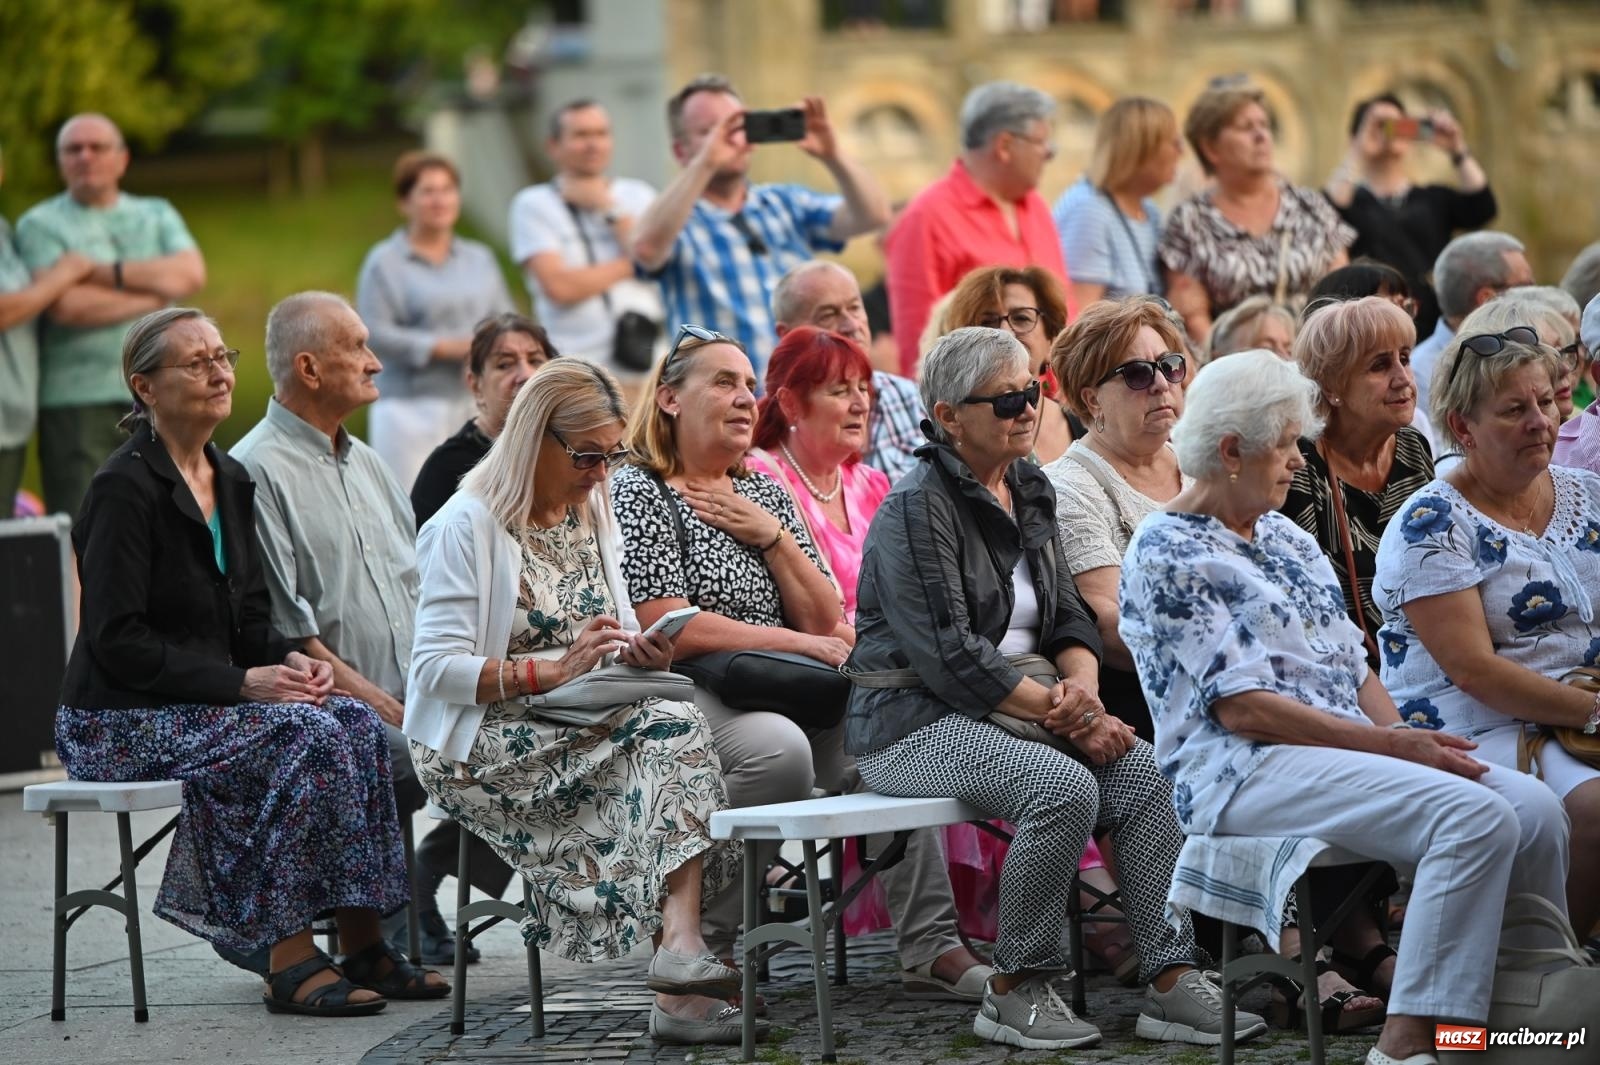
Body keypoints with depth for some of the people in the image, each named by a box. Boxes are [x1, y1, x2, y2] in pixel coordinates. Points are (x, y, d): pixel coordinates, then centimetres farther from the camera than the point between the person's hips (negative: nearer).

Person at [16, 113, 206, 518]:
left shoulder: (157, 215, 17)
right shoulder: (41, 225, 3)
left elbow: (190, 274, -2)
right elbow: (66, 305, -13)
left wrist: (106, 272, -10)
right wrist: (154, 292, -4)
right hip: (78, 403, -4)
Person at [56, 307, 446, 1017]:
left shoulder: (231, 481, 12)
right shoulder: (126, 487, -14)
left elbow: (248, 619, 17)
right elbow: (118, 641, -19)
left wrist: (291, 659, -6)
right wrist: (244, 682, -22)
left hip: (205, 704, 8)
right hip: (122, 721, -8)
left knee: (356, 722, -14)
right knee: (304, 735, -27)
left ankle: (362, 943, -12)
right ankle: (291, 965, -24)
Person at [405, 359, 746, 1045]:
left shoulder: (592, 515, 16)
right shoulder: (469, 525, -8)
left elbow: (617, 639, 23)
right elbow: (436, 669, -15)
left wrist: (643, 655, -2)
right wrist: (554, 669, -25)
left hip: (584, 724, 7)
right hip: (480, 749, -7)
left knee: (675, 731, -28)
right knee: (674, 729, -29)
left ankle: (680, 956, -40)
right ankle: (679, 953, -36)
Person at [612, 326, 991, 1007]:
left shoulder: (764, 494, 19)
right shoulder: (639, 494, -1)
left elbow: (826, 621, 12)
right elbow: (669, 629, -14)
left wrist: (772, 537, -3)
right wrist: (804, 645, -10)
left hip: (783, 693, 7)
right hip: (687, 695, -7)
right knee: (779, 747, -36)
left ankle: (929, 948, -20)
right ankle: (703, 944, -22)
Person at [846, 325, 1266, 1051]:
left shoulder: (1030, 493, 15)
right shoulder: (917, 508, -11)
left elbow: (1067, 616, 14)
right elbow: (947, 653, -19)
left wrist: (1082, 688, -8)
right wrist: (1058, 712, -20)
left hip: (1014, 711, 8)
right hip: (915, 724, -8)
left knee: (1141, 768, -16)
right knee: (1065, 787, -31)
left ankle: (1172, 978, -19)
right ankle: (1017, 990, -17)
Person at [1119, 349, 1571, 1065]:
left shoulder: (1289, 539, 21)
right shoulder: (1166, 556, -6)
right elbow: (1241, 708, -13)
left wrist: (1408, 737, -3)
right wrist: (1391, 745, -15)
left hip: (1350, 755, 8)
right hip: (1243, 774, -8)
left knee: (1534, 808, -14)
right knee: (1475, 814, -29)